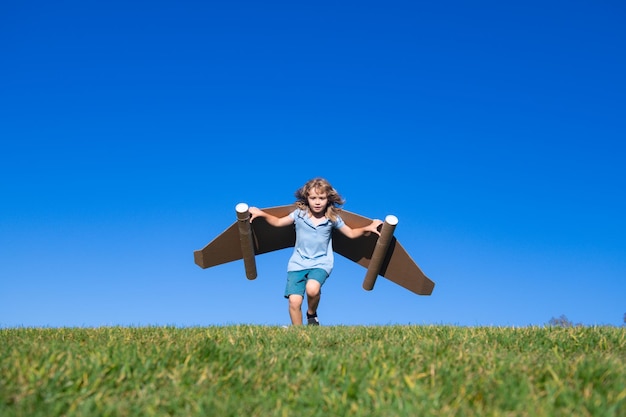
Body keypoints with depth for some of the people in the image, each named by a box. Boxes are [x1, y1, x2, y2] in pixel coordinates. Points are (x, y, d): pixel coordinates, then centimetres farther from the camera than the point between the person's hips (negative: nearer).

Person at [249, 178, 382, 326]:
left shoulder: (333, 218, -1)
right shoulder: (299, 214, -1)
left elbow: (351, 233, 11)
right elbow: (278, 222, 11)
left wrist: (366, 228, -3)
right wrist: (262, 214, -2)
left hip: (321, 263, -1)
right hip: (298, 262, 1)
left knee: (312, 289, -32)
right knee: (294, 301, -16)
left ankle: (312, 314, 2)